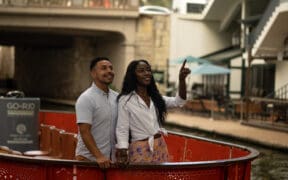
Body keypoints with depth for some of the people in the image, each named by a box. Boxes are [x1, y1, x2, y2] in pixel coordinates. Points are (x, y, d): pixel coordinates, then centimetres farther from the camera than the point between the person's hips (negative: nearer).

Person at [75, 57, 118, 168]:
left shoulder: (116, 98, 9)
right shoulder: (86, 99, -10)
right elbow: (84, 131, -16)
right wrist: (98, 156, -23)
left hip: (110, 159, 6)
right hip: (88, 158, -6)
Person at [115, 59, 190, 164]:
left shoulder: (156, 98, 12)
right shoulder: (125, 100, -7)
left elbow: (179, 101, -1)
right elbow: (122, 130, -8)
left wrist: (182, 80, -16)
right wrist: (122, 154, -18)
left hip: (160, 147, 6)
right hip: (140, 150, -6)